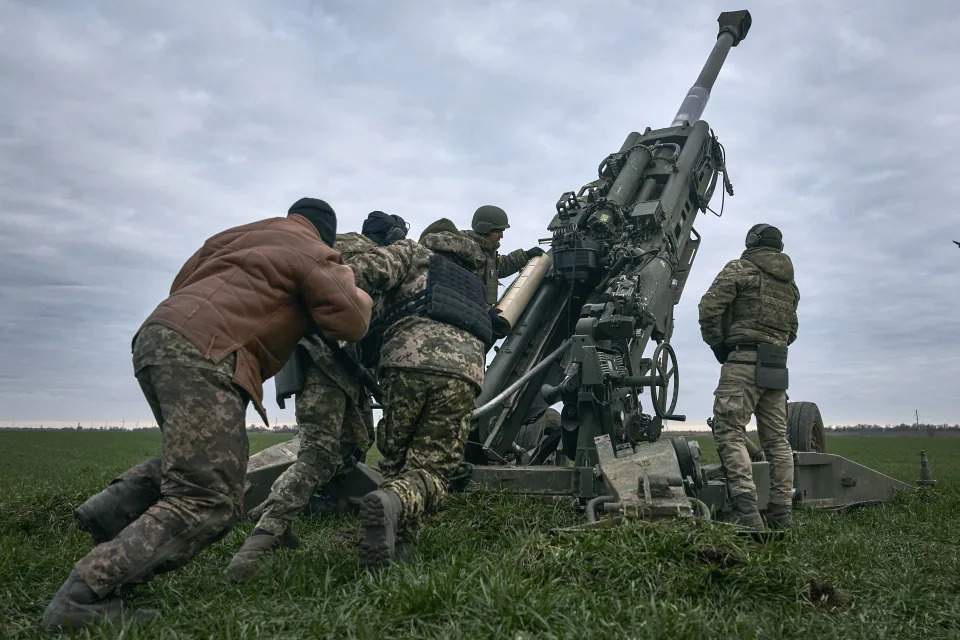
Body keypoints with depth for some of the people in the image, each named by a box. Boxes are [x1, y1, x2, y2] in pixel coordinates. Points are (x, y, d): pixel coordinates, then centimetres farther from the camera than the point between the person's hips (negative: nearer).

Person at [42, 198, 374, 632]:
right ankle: (85, 597, -21)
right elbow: (351, 323, 1)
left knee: (194, 463, 26)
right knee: (210, 501, -12)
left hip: (154, 336, 9)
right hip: (202, 352, -9)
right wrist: (350, 285, 20)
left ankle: (119, 505, 5)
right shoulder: (313, 255, 10)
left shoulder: (237, 235, 30)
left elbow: (181, 283, 29)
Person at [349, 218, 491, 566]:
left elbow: (372, 267, 5)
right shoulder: (475, 283, 42)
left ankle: (401, 543, 0)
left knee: (396, 456, 15)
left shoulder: (416, 252, 26)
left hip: (410, 360, -2)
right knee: (431, 468, 1)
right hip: (466, 371, 3)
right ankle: (394, 502, -30)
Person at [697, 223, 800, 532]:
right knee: (777, 439, 9)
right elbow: (792, 329, 23)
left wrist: (717, 343, 1)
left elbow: (710, 307, -10)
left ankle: (747, 513, -21)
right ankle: (782, 515, 9)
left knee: (730, 434, -9)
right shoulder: (789, 281, 21)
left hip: (744, 360, -7)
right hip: (777, 366, 7)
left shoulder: (740, 268, -1)